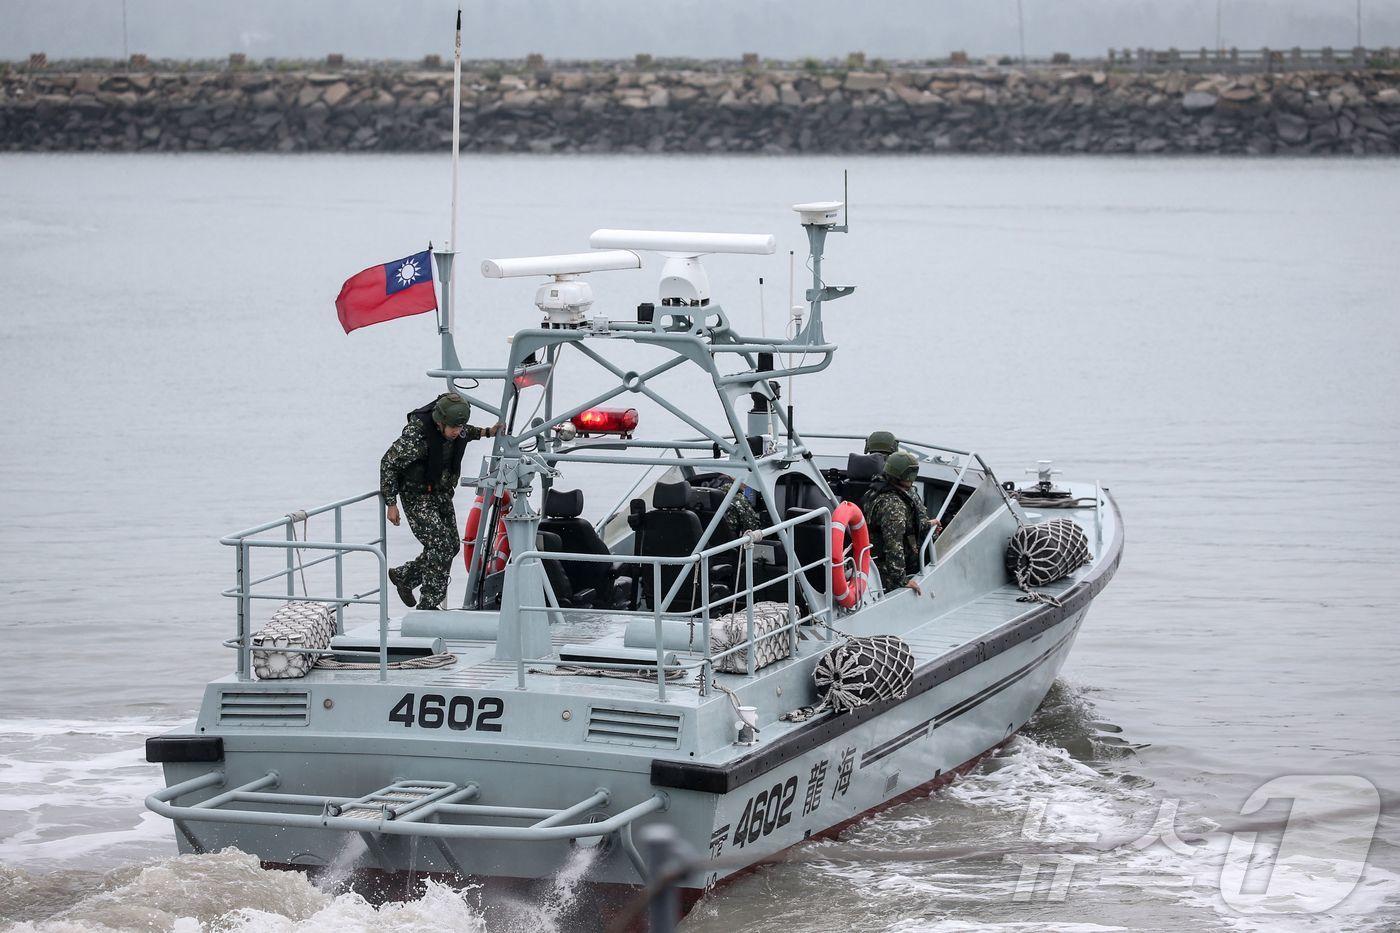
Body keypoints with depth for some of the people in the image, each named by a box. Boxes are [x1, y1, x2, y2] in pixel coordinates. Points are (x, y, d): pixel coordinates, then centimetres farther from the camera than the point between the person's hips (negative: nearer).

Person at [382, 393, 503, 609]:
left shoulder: (456, 429, -10)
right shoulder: (416, 436, -31)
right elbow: (388, 464, -19)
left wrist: (487, 432, 5)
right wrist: (390, 504, -16)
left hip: (442, 492, 8)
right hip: (417, 495, -8)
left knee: (451, 546, 13)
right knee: (441, 547, -16)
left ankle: (403, 576, 32)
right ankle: (428, 606, -6)